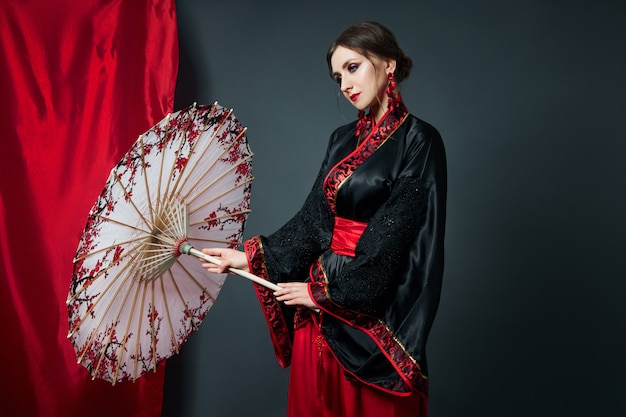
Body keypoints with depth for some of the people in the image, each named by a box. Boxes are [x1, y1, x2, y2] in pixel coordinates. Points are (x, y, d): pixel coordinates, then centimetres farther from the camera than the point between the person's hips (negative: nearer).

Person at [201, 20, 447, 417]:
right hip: (322, 311, 6)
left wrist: (322, 289, -13)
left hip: (374, 306, -6)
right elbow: (313, 217, 8)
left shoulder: (418, 141, -11)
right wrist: (250, 258, 4)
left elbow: (390, 237, -16)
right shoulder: (343, 139, 9)